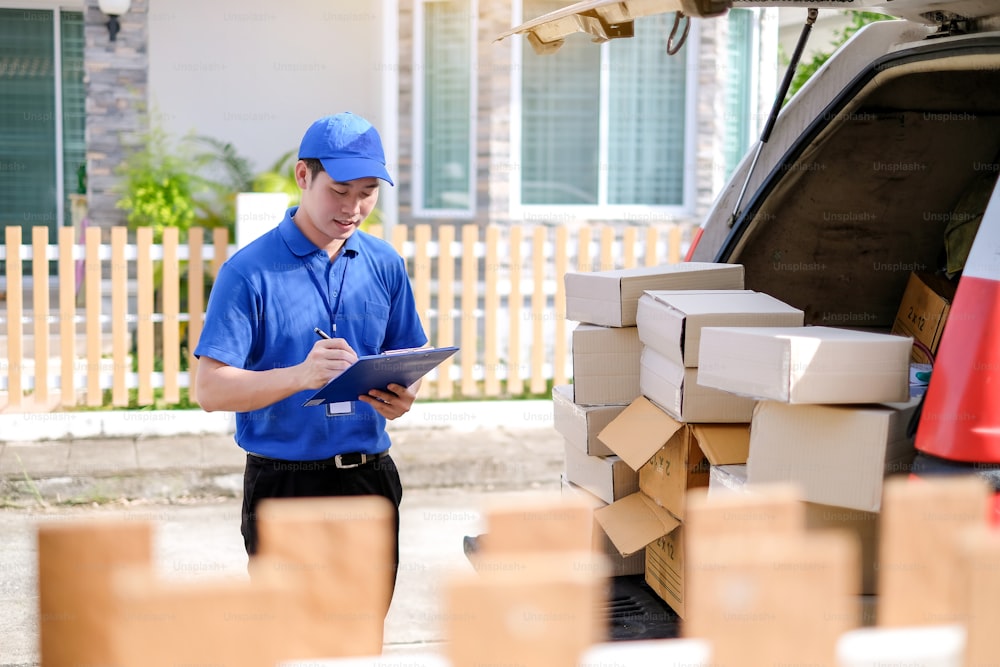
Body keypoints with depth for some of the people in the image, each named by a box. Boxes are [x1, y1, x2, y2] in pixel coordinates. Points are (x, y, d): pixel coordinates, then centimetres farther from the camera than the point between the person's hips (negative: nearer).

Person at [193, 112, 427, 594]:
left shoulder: (384, 265, 7)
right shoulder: (250, 272, -9)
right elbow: (210, 390, -15)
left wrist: (401, 397, -9)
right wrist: (302, 375, -30)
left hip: (370, 481, 5)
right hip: (285, 485, -5)